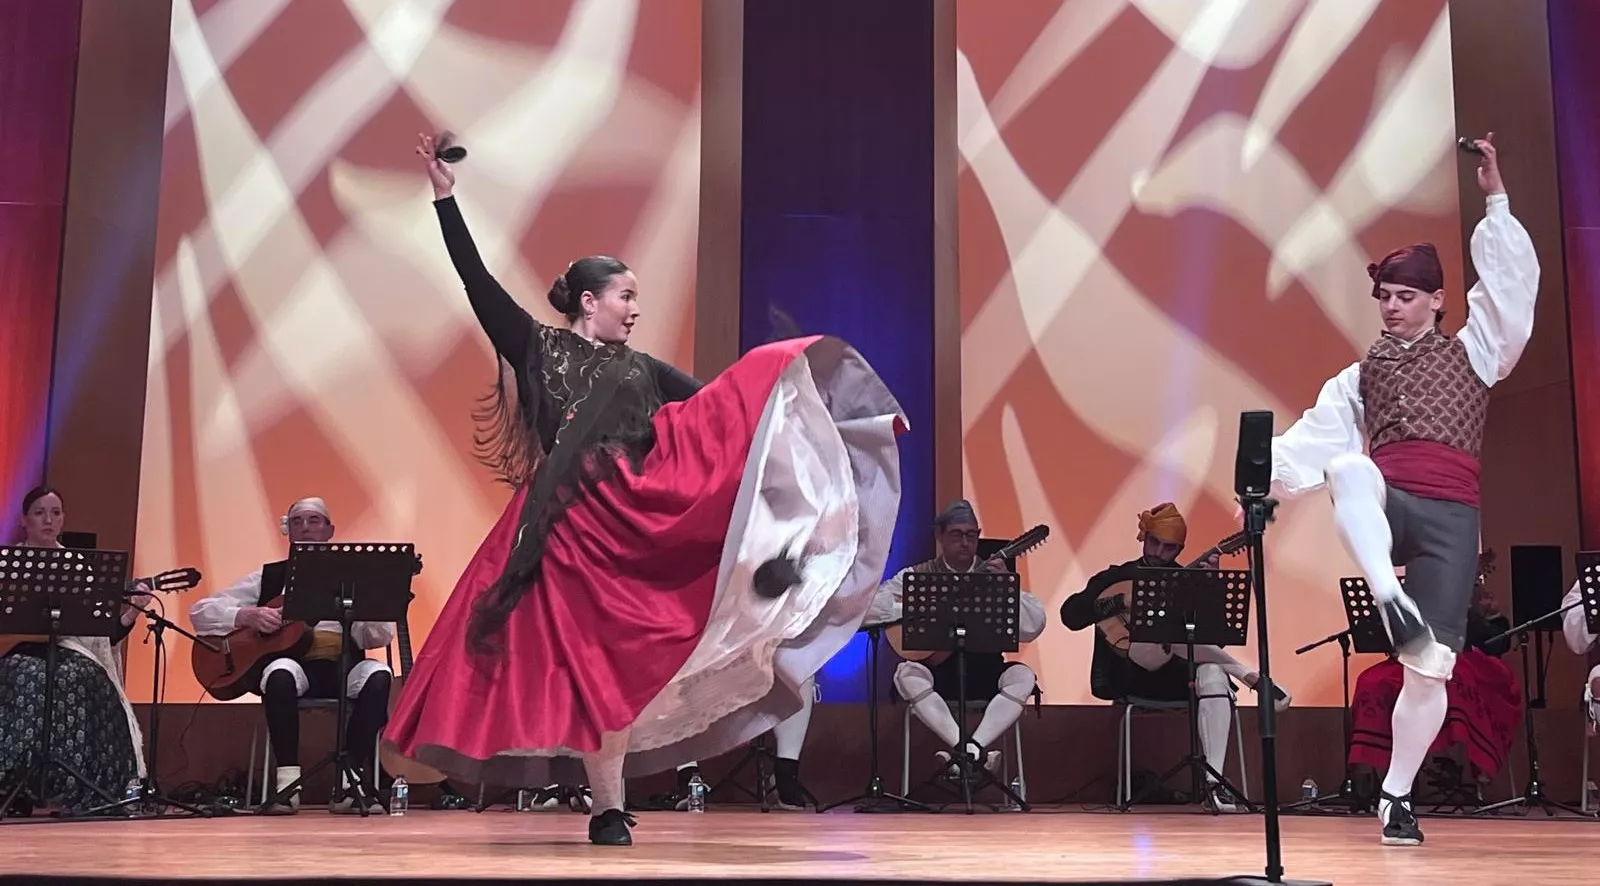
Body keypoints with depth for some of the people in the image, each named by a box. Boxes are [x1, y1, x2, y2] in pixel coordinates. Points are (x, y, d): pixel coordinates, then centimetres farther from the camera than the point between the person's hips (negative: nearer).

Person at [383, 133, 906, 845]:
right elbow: (477, 280, -1)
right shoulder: (535, 347, 6)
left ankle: (609, 805, 10)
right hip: (570, 525, -4)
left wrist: (792, 404, 9)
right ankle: (607, 808, 6)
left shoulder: (640, 369, 16)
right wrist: (445, 197, -7)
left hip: (633, 520, 4)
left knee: (618, 663, 1)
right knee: (588, 660, -3)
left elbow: (720, 412, 15)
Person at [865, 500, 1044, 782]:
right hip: (936, 670, -1)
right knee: (907, 674, -32)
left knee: (1023, 676, -27)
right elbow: (867, 608, -3)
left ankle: (971, 749, -35)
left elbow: (1032, 629, -3)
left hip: (985, 672, 1)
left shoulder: (994, 576, 7)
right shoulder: (917, 576, 5)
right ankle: (971, 751, -38)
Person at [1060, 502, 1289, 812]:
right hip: (1131, 674, -2)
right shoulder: (1115, 577, 8)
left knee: (1213, 675, -34)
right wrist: (1118, 603, -17)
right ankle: (1251, 676, -27)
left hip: (1176, 677, 2)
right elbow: (1070, 614, -5)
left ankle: (1213, 781, -38)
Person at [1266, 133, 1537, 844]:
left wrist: (1495, 200, 0)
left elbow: (1511, 283, 4)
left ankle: (1397, 797, 10)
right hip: (1385, 506, 1)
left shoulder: (1473, 352, 16)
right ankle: (1389, 597, -51)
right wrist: (1266, 476, -10)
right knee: (1348, 471, -38)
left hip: (1451, 518, 0)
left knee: (1430, 667, -4)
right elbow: (1317, 435, 7)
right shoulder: (1360, 376, 20)